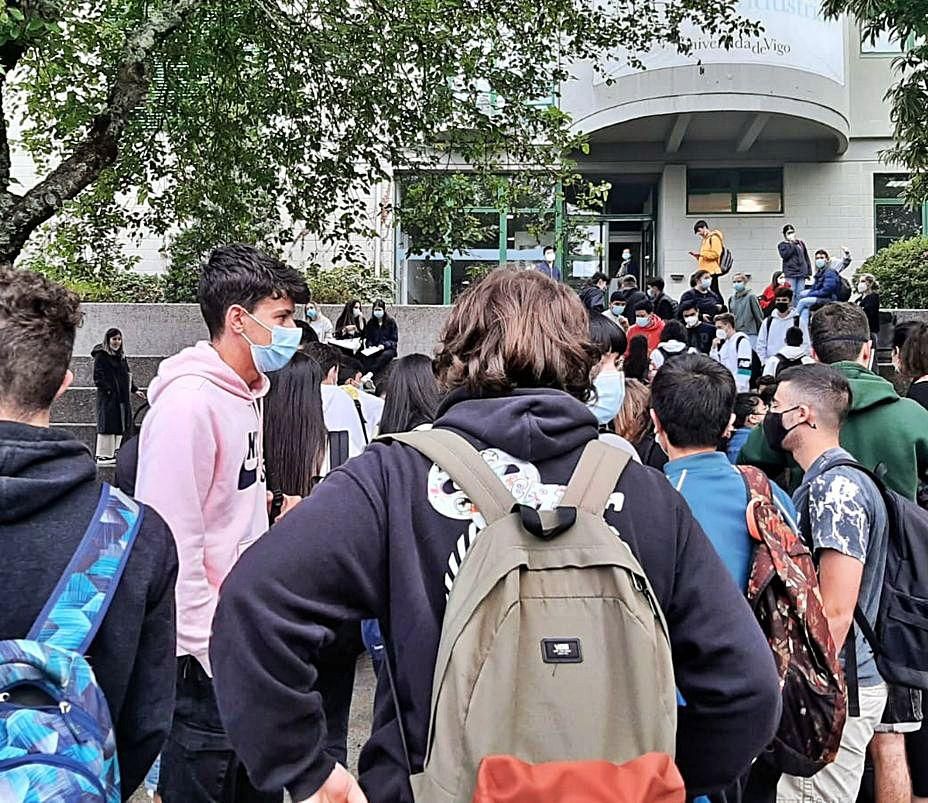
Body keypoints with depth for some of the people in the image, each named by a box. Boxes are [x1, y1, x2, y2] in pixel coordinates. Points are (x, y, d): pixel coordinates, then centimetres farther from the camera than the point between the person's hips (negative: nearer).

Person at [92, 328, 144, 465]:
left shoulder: (121, 356, 18)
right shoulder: (101, 355, -5)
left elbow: (127, 375, 23)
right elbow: (98, 377, -12)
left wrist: (134, 389, 13)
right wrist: (109, 390, -21)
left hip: (122, 397, 8)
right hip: (107, 396, -8)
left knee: (120, 425, 9)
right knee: (108, 424, -6)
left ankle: (113, 453, 17)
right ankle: (103, 456, -1)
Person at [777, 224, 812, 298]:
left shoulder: (800, 243, 16)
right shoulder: (782, 245, 6)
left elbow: (806, 258, 18)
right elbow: (784, 255, -14)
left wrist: (809, 272, 13)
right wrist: (792, 244, -9)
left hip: (802, 272, 3)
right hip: (790, 273, -3)